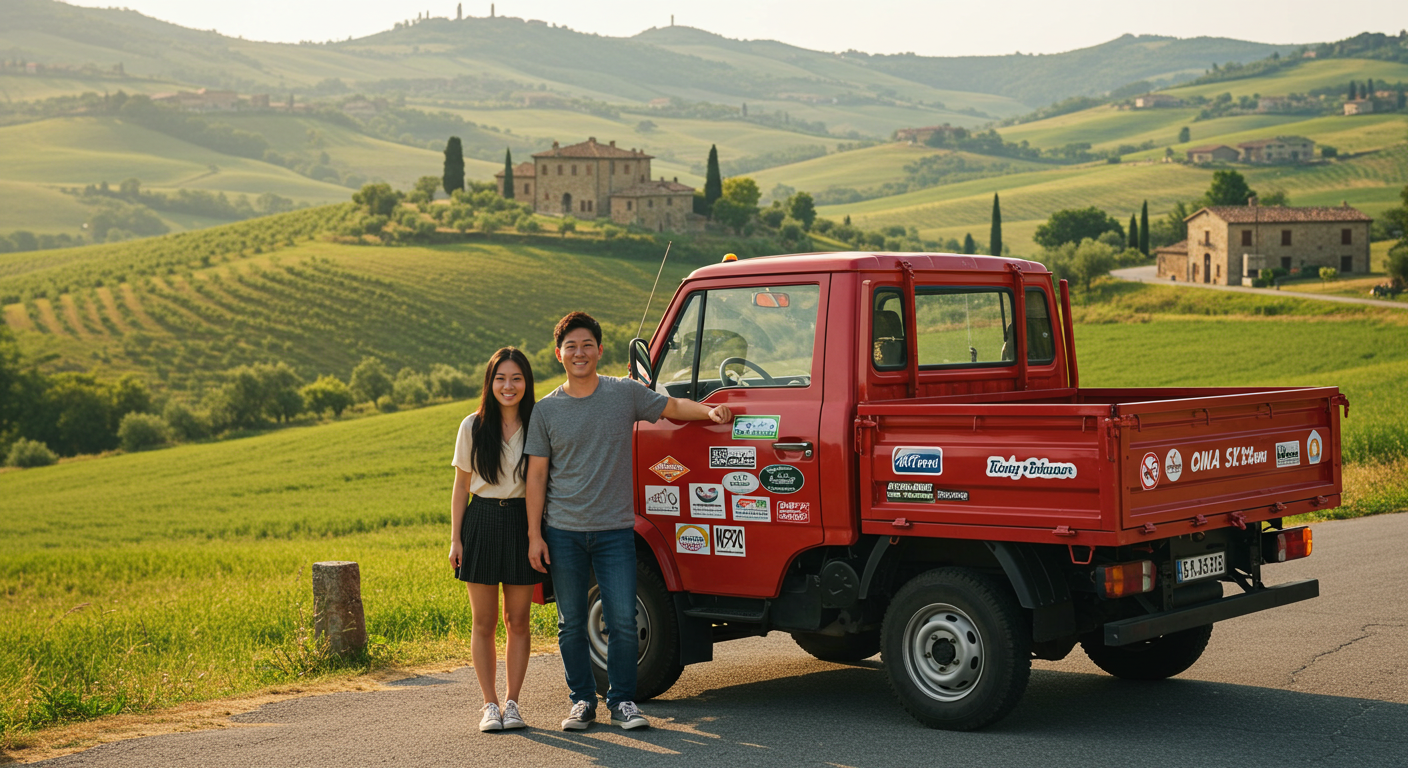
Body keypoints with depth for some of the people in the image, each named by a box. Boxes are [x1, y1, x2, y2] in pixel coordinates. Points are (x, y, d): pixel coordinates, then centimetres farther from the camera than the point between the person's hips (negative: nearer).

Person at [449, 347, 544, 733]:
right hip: (482, 523, 0)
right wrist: (455, 538, 0)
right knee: (484, 622, 3)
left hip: (522, 524, 0)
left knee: (517, 621, 5)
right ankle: (490, 704, 11)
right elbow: (461, 487, 5)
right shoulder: (473, 427, 1)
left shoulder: (537, 425, 1)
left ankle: (512, 703, 12)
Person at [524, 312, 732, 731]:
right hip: (563, 532, 1)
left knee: (623, 621, -4)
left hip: (615, 529, -1)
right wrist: (534, 535, 0)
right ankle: (583, 700, 19)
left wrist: (709, 411, -6)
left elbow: (672, 406, 14)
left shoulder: (625, 394, 3)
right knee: (571, 623, 6)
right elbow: (536, 476, 4)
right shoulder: (546, 410, 4)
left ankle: (622, 700, 9)